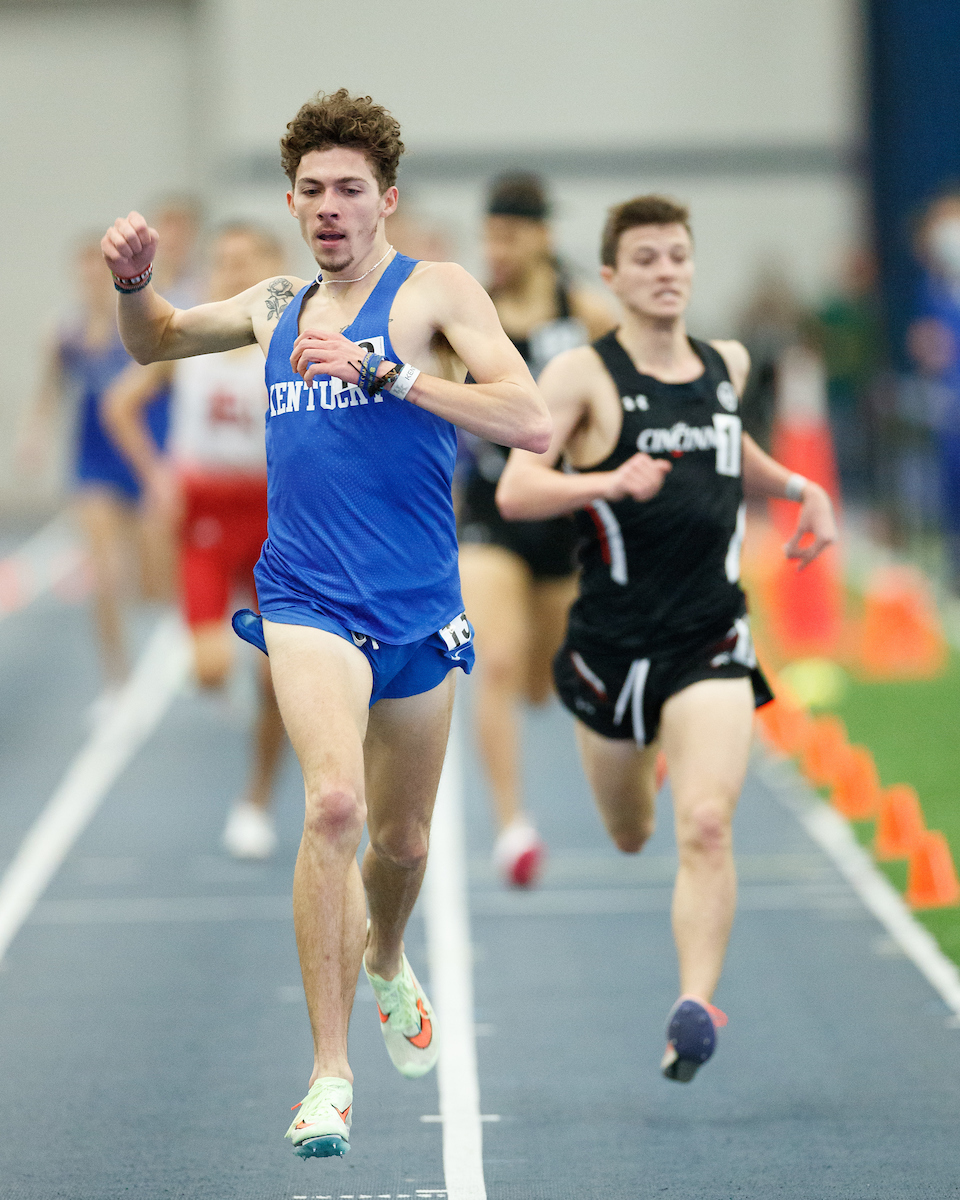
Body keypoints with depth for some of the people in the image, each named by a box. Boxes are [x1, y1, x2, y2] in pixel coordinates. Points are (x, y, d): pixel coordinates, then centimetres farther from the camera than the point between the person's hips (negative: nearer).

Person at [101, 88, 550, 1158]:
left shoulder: (434, 290, -2)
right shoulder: (278, 307, 10)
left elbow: (531, 424, -16)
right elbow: (154, 342, 29)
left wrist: (385, 372, -23)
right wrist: (132, 280, 6)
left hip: (418, 609, 0)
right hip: (308, 604, 0)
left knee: (401, 840, 16)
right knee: (333, 802, -24)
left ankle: (384, 961, 53)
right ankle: (330, 1076, -21)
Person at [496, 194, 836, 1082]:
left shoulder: (727, 367, 7)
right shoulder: (583, 375, -9)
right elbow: (515, 492, -20)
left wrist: (799, 488, 13)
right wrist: (609, 483, -36)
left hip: (710, 641, 1)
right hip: (612, 642, -1)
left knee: (706, 826, -20)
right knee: (630, 838, 20)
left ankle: (696, 1005, -23)